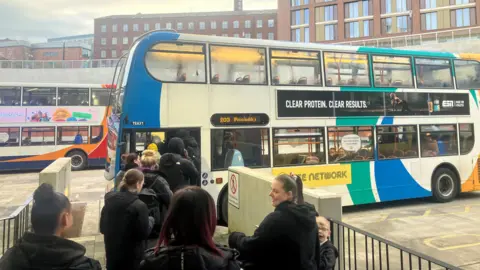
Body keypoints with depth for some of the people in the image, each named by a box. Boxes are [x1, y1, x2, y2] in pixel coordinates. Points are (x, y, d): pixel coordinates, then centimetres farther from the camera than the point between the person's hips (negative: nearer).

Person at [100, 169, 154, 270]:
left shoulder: (110, 199, -3)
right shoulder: (139, 206, -23)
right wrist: (150, 221, 1)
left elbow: (102, 228, 6)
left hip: (111, 252, 6)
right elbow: (144, 234, -16)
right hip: (131, 256, -6)